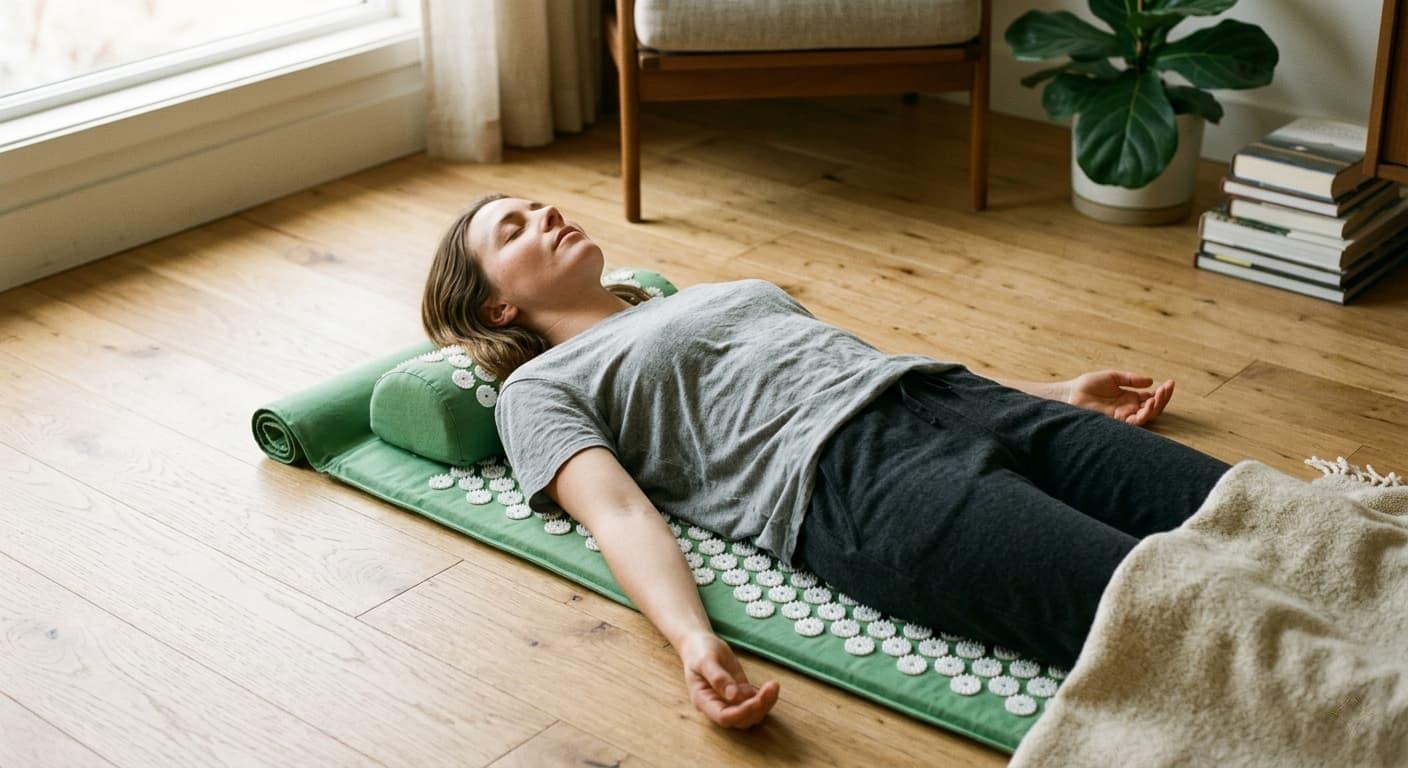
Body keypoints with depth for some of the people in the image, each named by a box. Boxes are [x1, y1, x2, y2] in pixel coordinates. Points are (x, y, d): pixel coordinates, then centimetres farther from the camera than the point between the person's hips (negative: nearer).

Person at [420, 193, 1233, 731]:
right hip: (852, 475, -7)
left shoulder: (727, 289, 36)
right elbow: (618, 510, -3)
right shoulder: (542, 389, 15)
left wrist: (1061, 394, 27)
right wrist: (693, 639, -24)